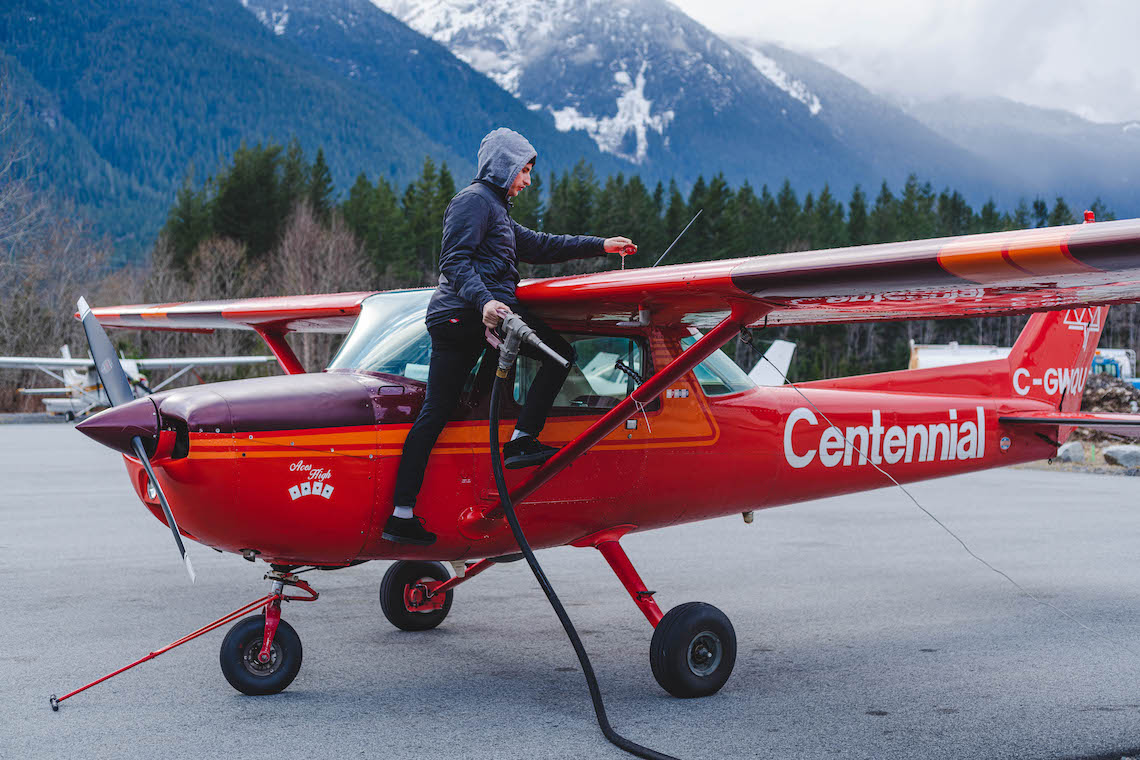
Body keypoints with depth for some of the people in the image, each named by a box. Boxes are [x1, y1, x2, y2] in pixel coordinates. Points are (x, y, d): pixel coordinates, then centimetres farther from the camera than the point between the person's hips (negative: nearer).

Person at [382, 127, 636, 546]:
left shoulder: (494, 208, 31)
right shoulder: (475, 199, -1)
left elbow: (538, 246, 32)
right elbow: (455, 261, -13)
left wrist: (600, 246, 30)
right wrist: (483, 300, -29)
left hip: (449, 321, 10)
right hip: (472, 313, -10)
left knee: (434, 412, 4)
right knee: (560, 352, -2)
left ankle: (402, 514, 3)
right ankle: (522, 439, -9)